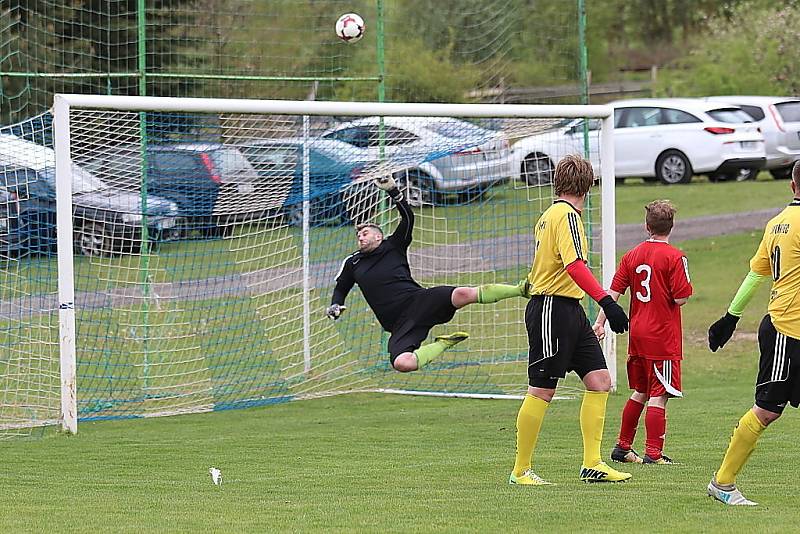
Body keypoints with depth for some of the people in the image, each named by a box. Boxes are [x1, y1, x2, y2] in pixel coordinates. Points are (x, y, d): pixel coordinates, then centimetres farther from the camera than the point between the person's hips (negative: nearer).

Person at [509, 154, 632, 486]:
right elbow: (575, 265, -26)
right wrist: (606, 301, -32)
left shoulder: (549, 215, 17)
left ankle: (592, 464, 3)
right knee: (542, 391, -4)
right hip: (552, 310, -10)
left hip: (569, 311, 10)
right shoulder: (567, 215, -13)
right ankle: (521, 471, 4)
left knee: (599, 381, 3)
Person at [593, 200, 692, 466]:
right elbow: (680, 298, -15)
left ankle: (623, 446, 25)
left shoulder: (632, 255, 6)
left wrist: (600, 322, 7)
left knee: (639, 393, 19)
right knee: (658, 397, -4)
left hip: (637, 334, 6)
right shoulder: (674, 257, -11)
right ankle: (653, 452, -6)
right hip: (663, 337, -6)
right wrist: (686, 291, 6)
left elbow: (613, 292, 4)